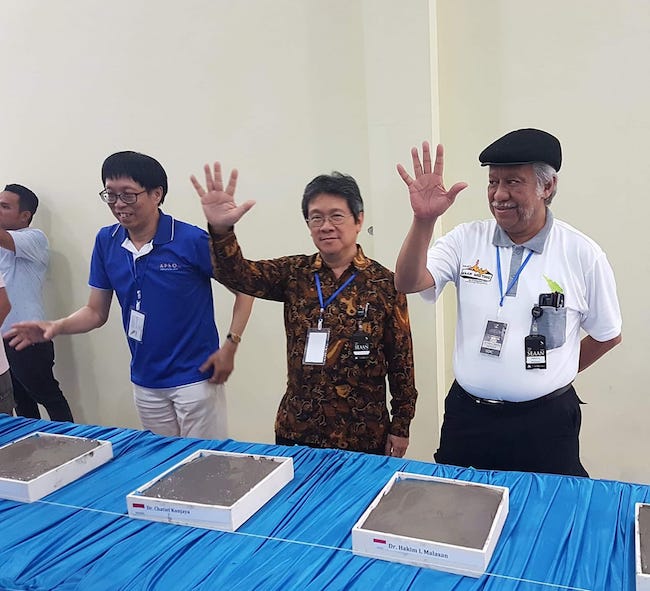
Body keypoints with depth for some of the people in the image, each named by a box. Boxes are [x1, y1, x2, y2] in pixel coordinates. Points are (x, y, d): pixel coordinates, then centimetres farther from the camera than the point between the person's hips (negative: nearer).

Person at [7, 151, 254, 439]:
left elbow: (244, 287, -7)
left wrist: (229, 346, -14)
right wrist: (57, 327, -12)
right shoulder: (106, 242, 0)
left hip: (196, 379, -5)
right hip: (145, 383, 5)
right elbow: (96, 312, 6)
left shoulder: (192, 241, -15)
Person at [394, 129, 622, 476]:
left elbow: (607, 335, 7)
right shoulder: (467, 239, -2)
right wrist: (424, 219, -29)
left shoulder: (583, 255, -6)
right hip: (467, 417, 2)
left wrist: (552, 377, 9)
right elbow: (408, 283, -16)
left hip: (545, 423, -1)